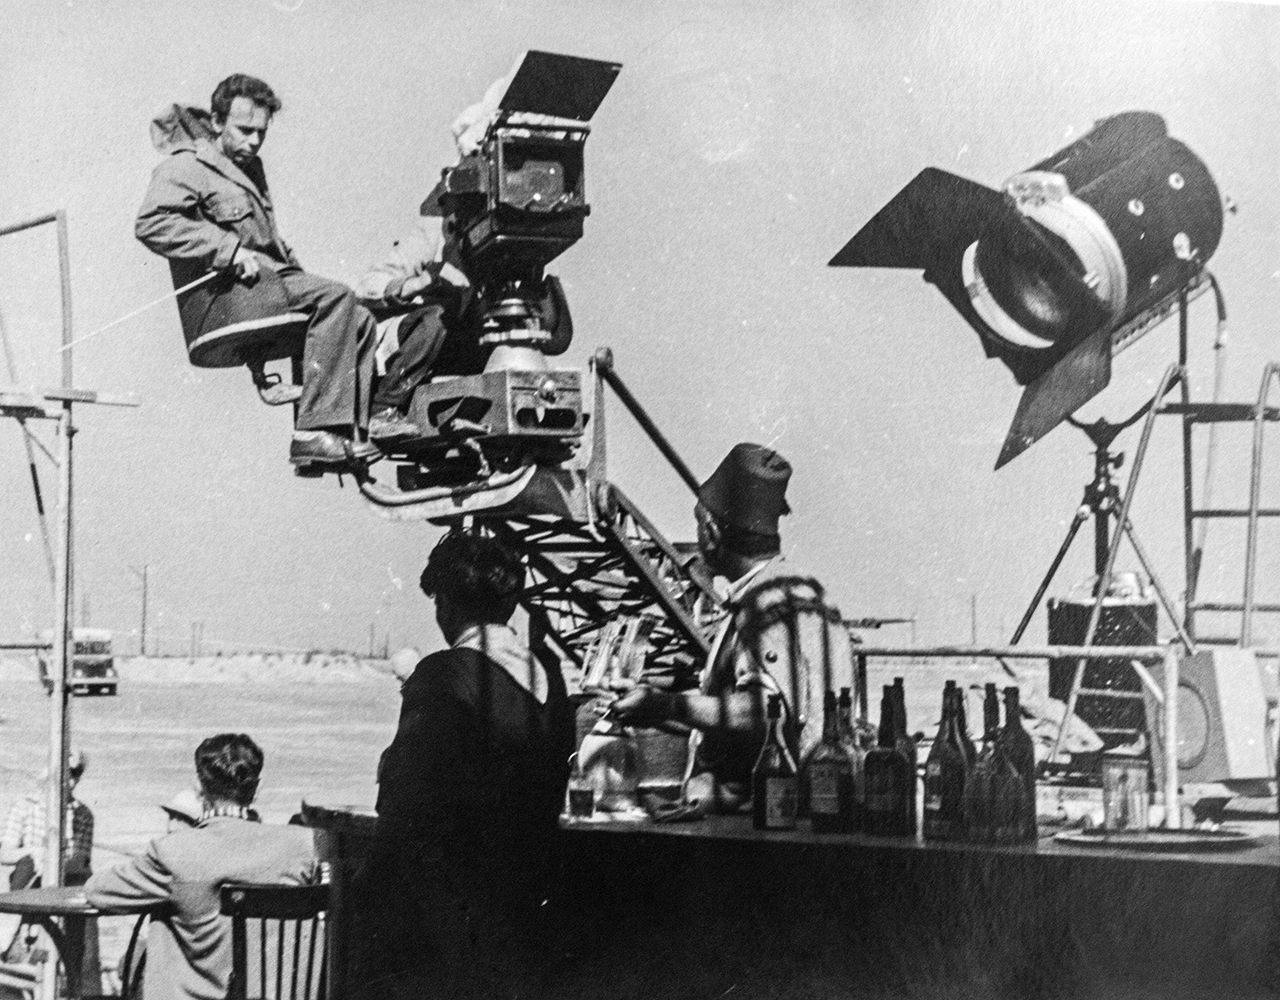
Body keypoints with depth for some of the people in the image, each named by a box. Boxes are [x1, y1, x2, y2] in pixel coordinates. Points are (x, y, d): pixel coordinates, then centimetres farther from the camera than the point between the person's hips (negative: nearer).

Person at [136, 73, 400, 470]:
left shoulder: (250, 168, 28)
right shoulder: (186, 166, -1)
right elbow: (151, 223, -19)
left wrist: (292, 269, 14)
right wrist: (229, 250, -23)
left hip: (265, 286, 9)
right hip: (218, 299, -9)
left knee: (359, 319, -6)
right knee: (334, 298, -25)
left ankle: (352, 432, -15)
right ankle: (313, 432, -32)